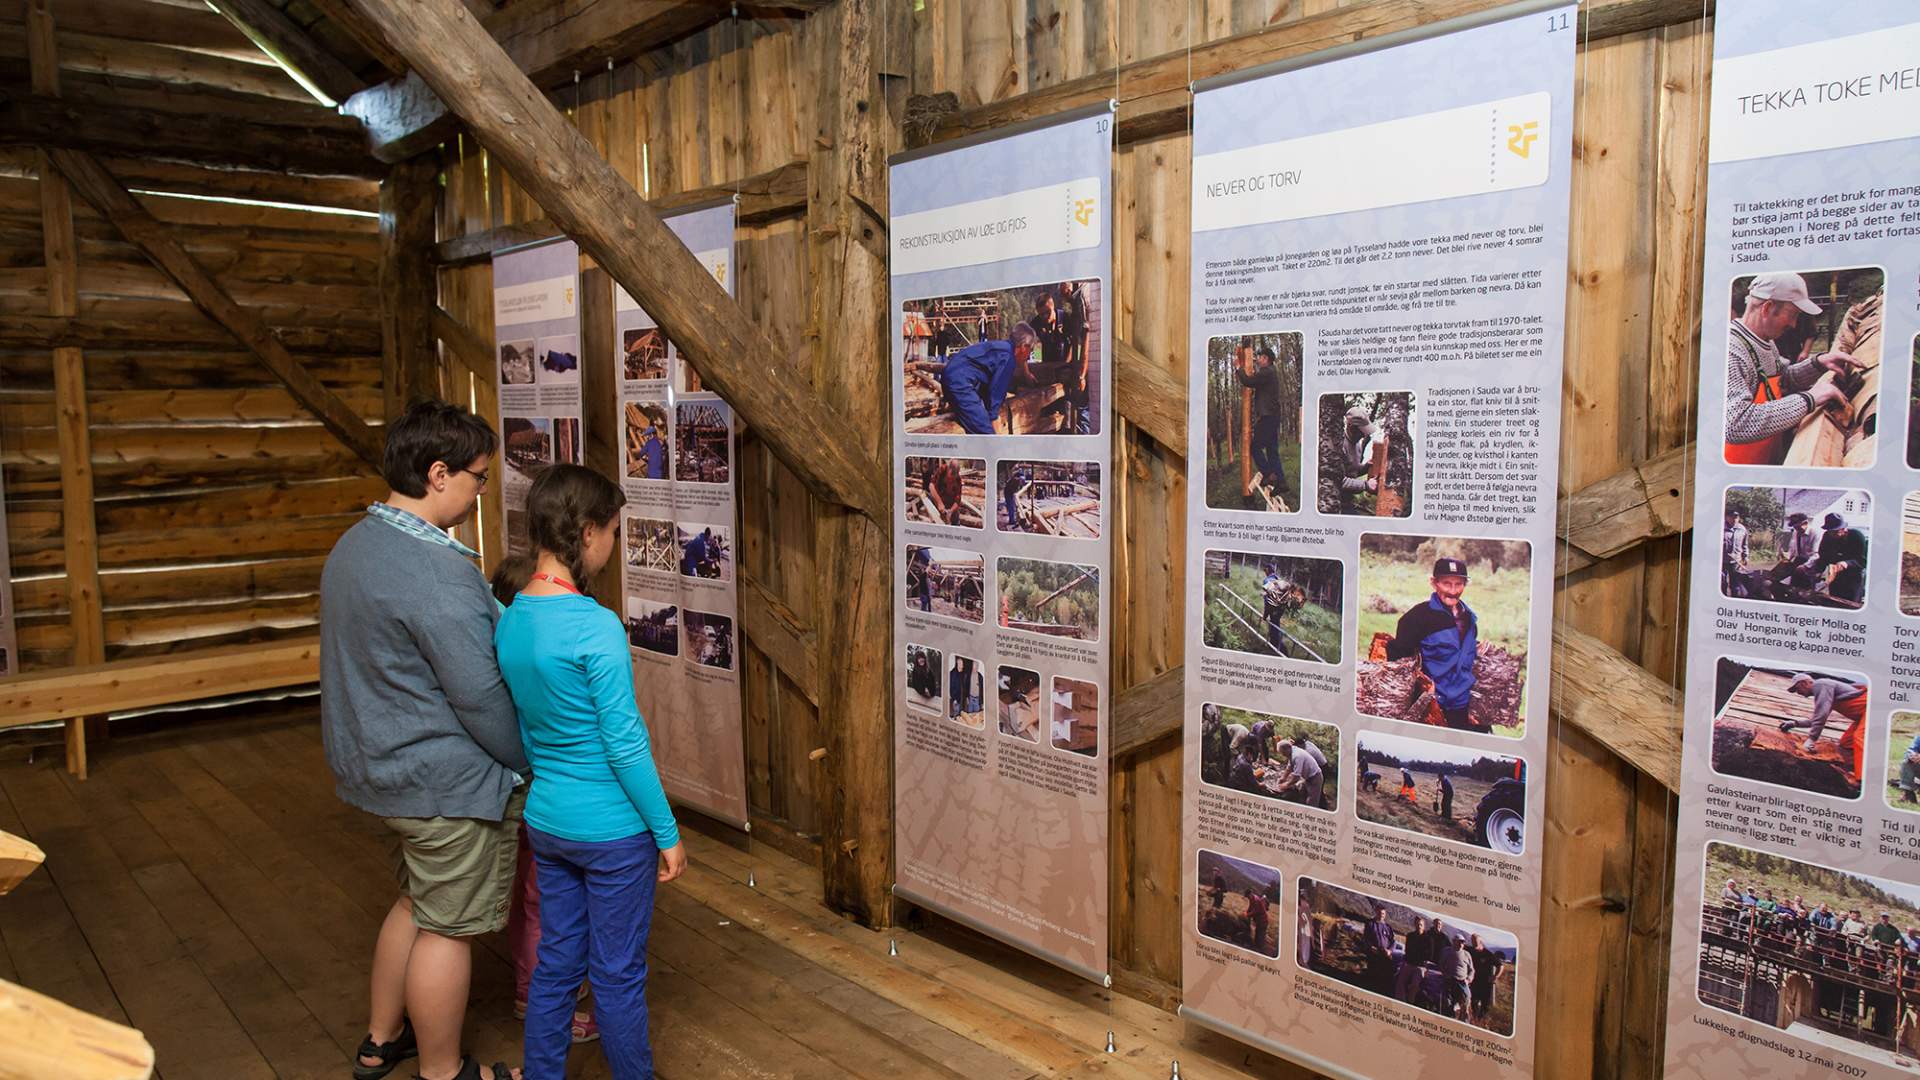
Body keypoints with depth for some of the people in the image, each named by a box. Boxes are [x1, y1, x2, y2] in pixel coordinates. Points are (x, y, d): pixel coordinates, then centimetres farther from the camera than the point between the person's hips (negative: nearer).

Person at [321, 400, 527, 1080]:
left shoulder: (355, 545, 6)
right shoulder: (439, 571, -26)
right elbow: (479, 695, -24)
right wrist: (532, 760, -9)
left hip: (378, 764, 10)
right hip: (446, 781, -10)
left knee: (417, 902, 25)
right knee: (448, 926, 7)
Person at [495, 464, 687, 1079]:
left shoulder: (509, 621, 0)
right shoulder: (596, 627, -23)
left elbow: (522, 731, 11)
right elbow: (625, 744, -20)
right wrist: (668, 835, -11)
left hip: (546, 820, 7)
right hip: (612, 831, -7)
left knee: (555, 964, 19)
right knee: (618, 976, 10)